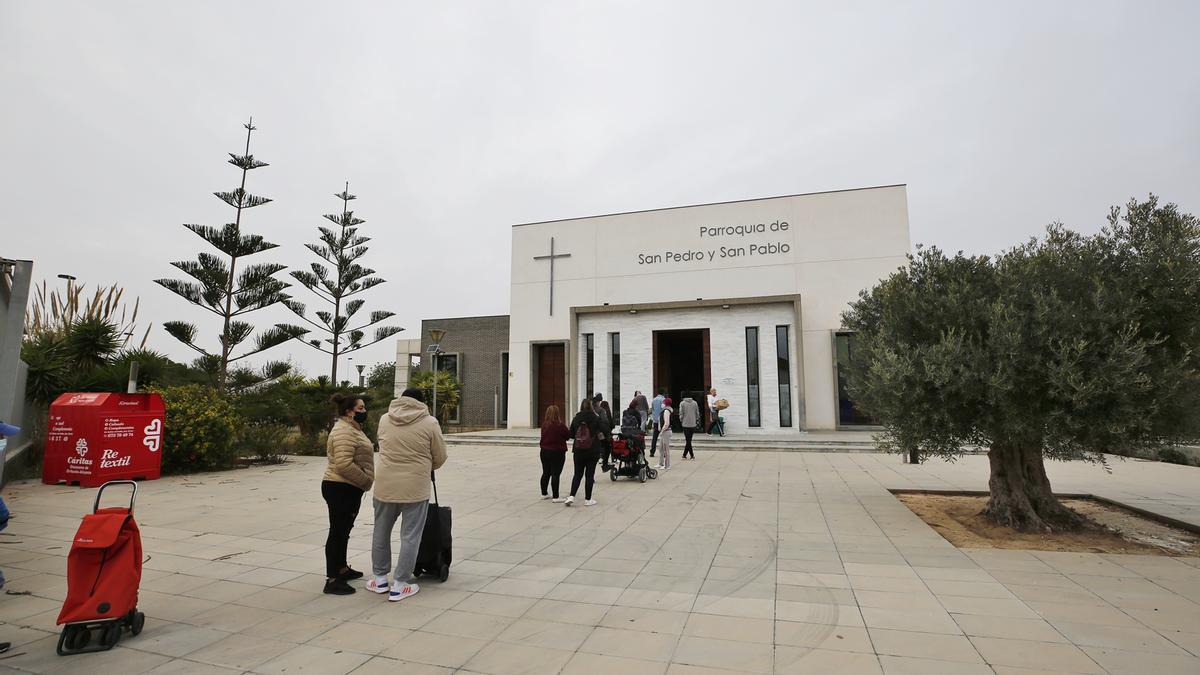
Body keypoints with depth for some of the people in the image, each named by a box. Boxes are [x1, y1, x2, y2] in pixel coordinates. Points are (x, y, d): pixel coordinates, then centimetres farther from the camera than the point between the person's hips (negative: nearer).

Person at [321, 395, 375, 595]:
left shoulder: (352, 428, 14)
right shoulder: (344, 432, -20)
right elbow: (344, 465, -29)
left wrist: (364, 481, 15)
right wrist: (366, 480, -19)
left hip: (348, 489, 10)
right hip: (340, 489, -10)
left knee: (343, 531, 19)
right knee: (338, 532, -3)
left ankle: (342, 569, 31)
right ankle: (332, 580, 4)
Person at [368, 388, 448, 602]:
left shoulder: (384, 419, 6)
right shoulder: (429, 422, -4)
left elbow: (384, 447, 15)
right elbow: (440, 457, 2)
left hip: (385, 484, 4)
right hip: (415, 486, -3)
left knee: (381, 532, 20)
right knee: (410, 537, 6)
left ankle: (380, 578, 30)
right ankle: (399, 585, 11)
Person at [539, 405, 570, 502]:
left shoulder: (544, 425, -1)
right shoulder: (560, 426, -19)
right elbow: (568, 435, -7)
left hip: (544, 451, 6)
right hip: (557, 453, -6)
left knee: (546, 473, 17)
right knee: (555, 474, -3)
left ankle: (544, 494, 27)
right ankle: (556, 497, -1)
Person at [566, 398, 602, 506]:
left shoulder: (576, 419, -2)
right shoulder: (596, 419, -9)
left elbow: (571, 435, 4)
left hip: (578, 450, 2)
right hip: (592, 451, -2)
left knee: (577, 474, 12)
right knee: (589, 475, 6)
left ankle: (571, 496, 0)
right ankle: (587, 499, 11)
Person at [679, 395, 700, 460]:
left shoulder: (682, 403, -5)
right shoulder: (695, 403, 3)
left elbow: (681, 414, -5)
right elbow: (697, 413, 7)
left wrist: (681, 421, 8)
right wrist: (697, 421, 16)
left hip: (685, 424, -3)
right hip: (693, 424, 3)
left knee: (688, 440, 0)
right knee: (689, 440, 10)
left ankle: (692, 455, -4)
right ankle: (684, 454, 14)